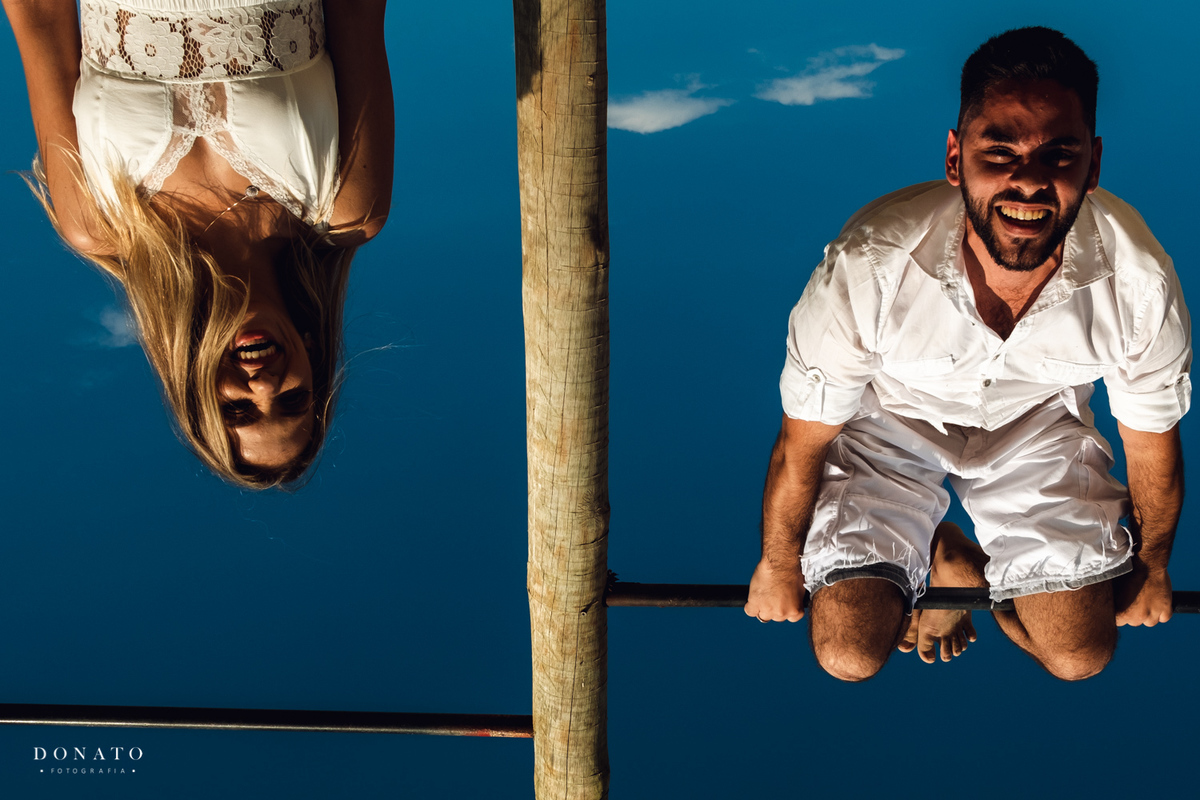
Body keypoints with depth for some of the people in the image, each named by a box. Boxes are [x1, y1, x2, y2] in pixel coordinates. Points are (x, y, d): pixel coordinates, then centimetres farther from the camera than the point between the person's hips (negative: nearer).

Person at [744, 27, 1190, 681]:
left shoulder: (1140, 283, -31)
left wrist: (1151, 566, 10)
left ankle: (962, 562, 27)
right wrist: (778, 565, -2)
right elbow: (801, 442, -18)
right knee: (848, 656, -9)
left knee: (1080, 657, -5)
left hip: (1038, 418, 2)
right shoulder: (867, 267, -38)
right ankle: (929, 550, 24)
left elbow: (1153, 443, -9)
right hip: (892, 415, -1)